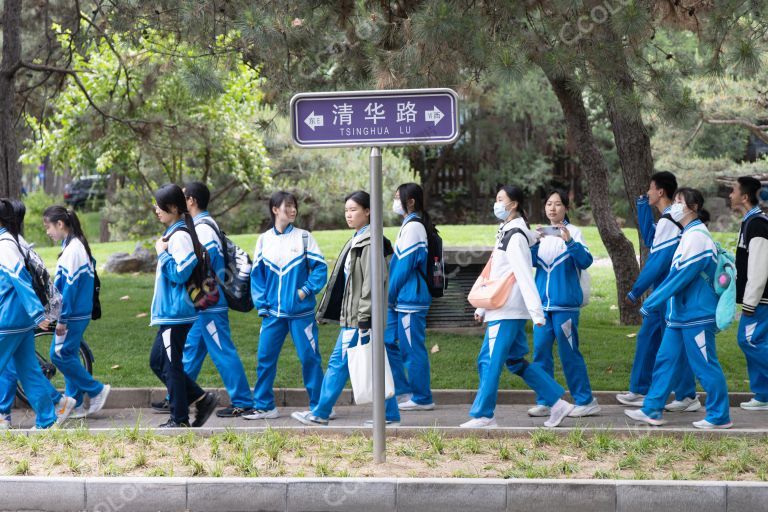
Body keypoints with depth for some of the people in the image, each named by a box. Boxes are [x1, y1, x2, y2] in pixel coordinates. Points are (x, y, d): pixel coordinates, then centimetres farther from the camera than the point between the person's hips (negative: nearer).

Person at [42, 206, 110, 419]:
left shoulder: (73, 248, -17)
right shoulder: (75, 245, 14)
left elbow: (70, 285, -20)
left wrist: (62, 319, -18)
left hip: (73, 314, -10)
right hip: (77, 313, 10)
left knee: (60, 355, -5)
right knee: (68, 355, 12)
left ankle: (97, 390, 2)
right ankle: (75, 405, 17)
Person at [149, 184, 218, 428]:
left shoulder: (180, 236, -16)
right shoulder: (173, 233, 14)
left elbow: (180, 273, -20)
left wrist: (162, 253, -14)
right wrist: (163, 251, 10)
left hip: (176, 313, -10)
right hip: (169, 312, 10)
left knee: (170, 365, -2)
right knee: (158, 361, 15)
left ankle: (180, 420, 8)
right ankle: (201, 399, 16)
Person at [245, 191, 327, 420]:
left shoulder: (304, 237, 1)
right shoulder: (264, 240, 7)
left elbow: (320, 267, 0)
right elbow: (257, 274, 8)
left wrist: (307, 290, -12)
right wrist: (261, 305, 1)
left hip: (301, 311, -2)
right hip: (273, 313, 2)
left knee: (309, 357, 0)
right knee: (265, 358, 4)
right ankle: (264, 406, 15)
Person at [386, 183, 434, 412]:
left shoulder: (413, 227, -14)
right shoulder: (408, 225, 15)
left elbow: (405, 265, -18)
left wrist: (390, 295, -10)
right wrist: (391, 295, 14)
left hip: (410, 299, -10)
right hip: (401, 299, 10)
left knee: (413, 348, -2)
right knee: (388, 341, 13)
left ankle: (422, 398, 7)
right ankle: (405, 390, 20)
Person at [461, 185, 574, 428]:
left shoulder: (516, 237, -12)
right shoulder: (506, 234, 17)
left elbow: (525, 277, -19)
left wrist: (536, 312, -23)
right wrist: (482, 308, 23)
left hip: (508, 312, -10)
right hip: (501, 310, 10)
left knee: (491, 362, -5)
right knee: (515, 361, 12)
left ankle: (482, 416, 2)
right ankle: (557, 403, 15)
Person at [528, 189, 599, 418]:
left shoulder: (573, 232, -2)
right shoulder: (542, 234, 12)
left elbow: (585, 261, -14)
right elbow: (531, 261, 1)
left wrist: (569, 241, -29)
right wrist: (535, 243, -18)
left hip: (565, 303, -5)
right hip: (542, 302, 5)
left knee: (569, 352, -2)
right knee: (541, 352, 5)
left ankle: (586, 401, 8)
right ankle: (544, 402, 13)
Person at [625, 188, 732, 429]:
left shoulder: (697, 236, -17)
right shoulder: (688, 235, 14)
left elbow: (681, 276, -20)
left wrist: (651, 303, -16)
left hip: (696, 315, -10)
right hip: (680, 314, 10)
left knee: (705, 366, -1)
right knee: (666, 361, 11)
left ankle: (720, 416, 8)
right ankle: (652, 410, 18)